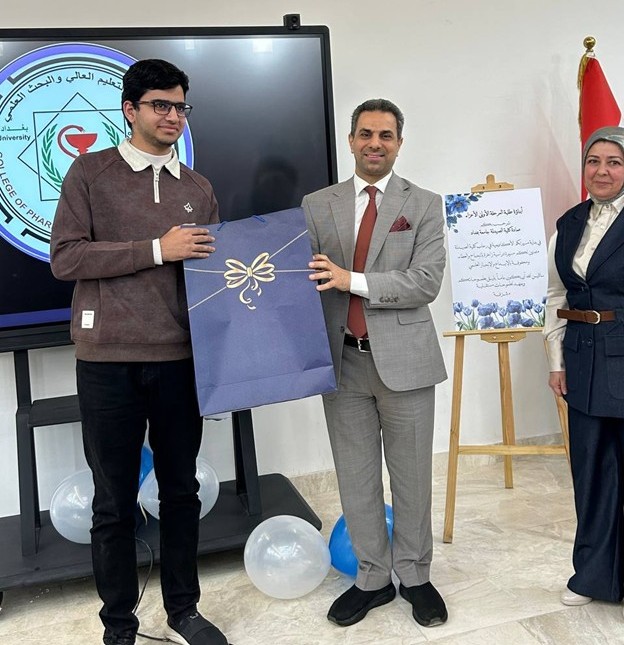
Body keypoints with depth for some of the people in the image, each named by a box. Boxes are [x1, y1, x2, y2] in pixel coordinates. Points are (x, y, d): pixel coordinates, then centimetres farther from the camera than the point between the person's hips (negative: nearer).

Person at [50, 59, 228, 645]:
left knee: (181, 492, 12)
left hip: (181, 360, 4)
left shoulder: (198, 189, 13)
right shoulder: (90, 172, 2)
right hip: (108, 361, -3)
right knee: (114, 502, 7)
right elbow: (65, 257, -7)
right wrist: (157, 250, -14)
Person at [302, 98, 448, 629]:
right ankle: (372, 579, 29)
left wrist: (353, 280, -19)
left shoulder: (424, 205, 2)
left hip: (403, 359, -2)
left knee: (411, 475, 10)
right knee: (356, 477, 11)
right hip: (343, 360, 2)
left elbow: (426, 282, -10)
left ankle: (415, 576, 30)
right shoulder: (317, 205, 8)